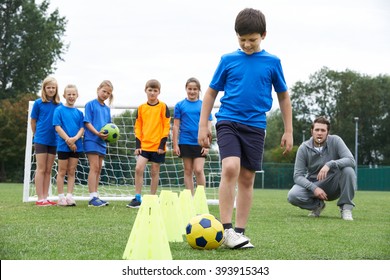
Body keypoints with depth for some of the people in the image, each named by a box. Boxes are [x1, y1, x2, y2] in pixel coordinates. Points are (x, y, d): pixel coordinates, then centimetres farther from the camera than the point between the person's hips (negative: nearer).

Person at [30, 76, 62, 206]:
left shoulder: (59, 105, 3)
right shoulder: (38, 103, -3)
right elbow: (33, 121, 6)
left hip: (54, 141, 3)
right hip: (41, 140, -3)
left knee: (48, 170, 7)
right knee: (41, 169, -2)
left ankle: (45, 198, 12)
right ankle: (40, 199, -1)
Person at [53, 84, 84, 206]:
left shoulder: (79, 113, 10)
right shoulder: (59, 110, -1)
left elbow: (82, 129, 4)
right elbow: (57, 127, -8)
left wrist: (75, 138, -16)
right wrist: (68, 140, -16)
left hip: (76, 146, 3)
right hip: (63, 145, -3)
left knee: (72, 172, 5)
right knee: (62, 171, 2)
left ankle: (69, 196, 8)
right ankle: (61, 197, 6)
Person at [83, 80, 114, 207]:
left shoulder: (107, 109, 16)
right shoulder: (91, 104, -2)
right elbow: (87, 122, -8)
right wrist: (97, 133, -22)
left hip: (102, 141, 7)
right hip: (91, 140, -7)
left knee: (98, 169, 8)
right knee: (94, 167, -13)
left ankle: (95, 196, 12)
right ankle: (92, 197, -15)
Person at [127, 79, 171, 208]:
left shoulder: (163, 107, -1)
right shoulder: (141, 108, 8)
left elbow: (166, 126, -3)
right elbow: (138, 127, 10)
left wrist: (162, 144, -9)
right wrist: (138, 144, 2)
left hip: (158, 145, -2)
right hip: (144, 144, 2)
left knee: (154, 172, 5)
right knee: (138, 168, -10)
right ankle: (137, 198, -4)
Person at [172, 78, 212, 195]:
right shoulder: (180, 105, 4)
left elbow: (208, 126, 5)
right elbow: (176, 126, 5)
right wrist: (175, 144, 1)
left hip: (200, 143, -1)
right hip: (185, 142, 1)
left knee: (198, 170, -9)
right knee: (188, 170, 6)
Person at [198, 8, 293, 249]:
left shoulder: (272, 62, 5)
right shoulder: (228, 60, 4)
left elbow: (284, 97, 13)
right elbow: (211, 92, 10)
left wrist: (288, 131, 11)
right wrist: (203, 125, 5)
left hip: (255, 126, 2)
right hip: (228, 122, -2)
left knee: (247, 178, 5)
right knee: (230, 168, -21)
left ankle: (240, 231, 14)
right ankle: (227, 229, -16)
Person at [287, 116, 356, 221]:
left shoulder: (335, 141, -11)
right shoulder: (304, 148, -10)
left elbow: (351, 160, -24)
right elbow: (298, 176, -12)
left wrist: (330, 165, -40)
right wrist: (314, 188, -29)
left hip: (334, 185, -1)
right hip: (313, 184, 1)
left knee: (348, 170, -31)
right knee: (292, 196, -28)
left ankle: (346, 208, -15)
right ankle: (318, 205, 4)